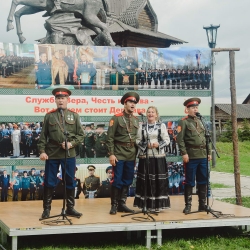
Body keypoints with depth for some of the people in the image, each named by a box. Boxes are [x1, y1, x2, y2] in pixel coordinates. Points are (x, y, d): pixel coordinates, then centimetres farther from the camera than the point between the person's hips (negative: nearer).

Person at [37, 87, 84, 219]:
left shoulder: (74, 116, 6)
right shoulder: (49, 116, 4)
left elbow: (80, 135, 5)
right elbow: (43, 135, 3)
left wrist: (71, 144, -11)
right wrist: (42, 151, -7)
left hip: (69, 154, 1)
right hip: (52, 154, -1)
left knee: (70, 182, 7)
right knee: (49, 182, 2)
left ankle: (70, 208, 18)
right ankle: (46, 209, 11)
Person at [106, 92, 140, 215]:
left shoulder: (136, 120, 12)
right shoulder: (116, 118, -5)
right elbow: (110, 138, -8)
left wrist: (136, 155, 13)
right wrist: (111, 154, -14)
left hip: (131, 156, 5)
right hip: (119, 154, -5)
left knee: (127, 180, 8)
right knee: (117, 180, -3)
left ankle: (122, 204, 17)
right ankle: (114, 205, 5)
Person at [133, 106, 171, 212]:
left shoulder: (161, 125, 6)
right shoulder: (142, 126, 10)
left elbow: (167, 140, 2)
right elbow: (137, 140, 6)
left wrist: (158, 144, -15)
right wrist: (146, 145, -11)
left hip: (158, 156, -1)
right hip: (145, 156, 1)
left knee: (158, 180, -2)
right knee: (145, 180, 1)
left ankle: (157, 204, 5)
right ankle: (146, 204, 8)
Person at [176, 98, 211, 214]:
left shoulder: (200, 121, 18)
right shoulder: (183, 122, -2)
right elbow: (180, 139, -9)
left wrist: (208, 152, 14)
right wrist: (184, 153, -16)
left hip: (203, 156, 6)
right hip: (191, 156, -6)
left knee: (203, 181, 8)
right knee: (190, 182, -1)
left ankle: (202, 204, 15)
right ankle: (188, 205, 6)